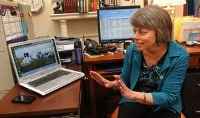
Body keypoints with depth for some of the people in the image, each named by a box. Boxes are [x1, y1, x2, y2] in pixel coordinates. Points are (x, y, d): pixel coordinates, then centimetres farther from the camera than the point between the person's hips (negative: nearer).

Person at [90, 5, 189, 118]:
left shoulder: (180, 56, -18)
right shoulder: (132, 50, -10)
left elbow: (169, 97, -19)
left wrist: (134, 95, -31)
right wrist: (111, 84, -15)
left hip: (165, 107, -1)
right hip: (134, 102, 2)